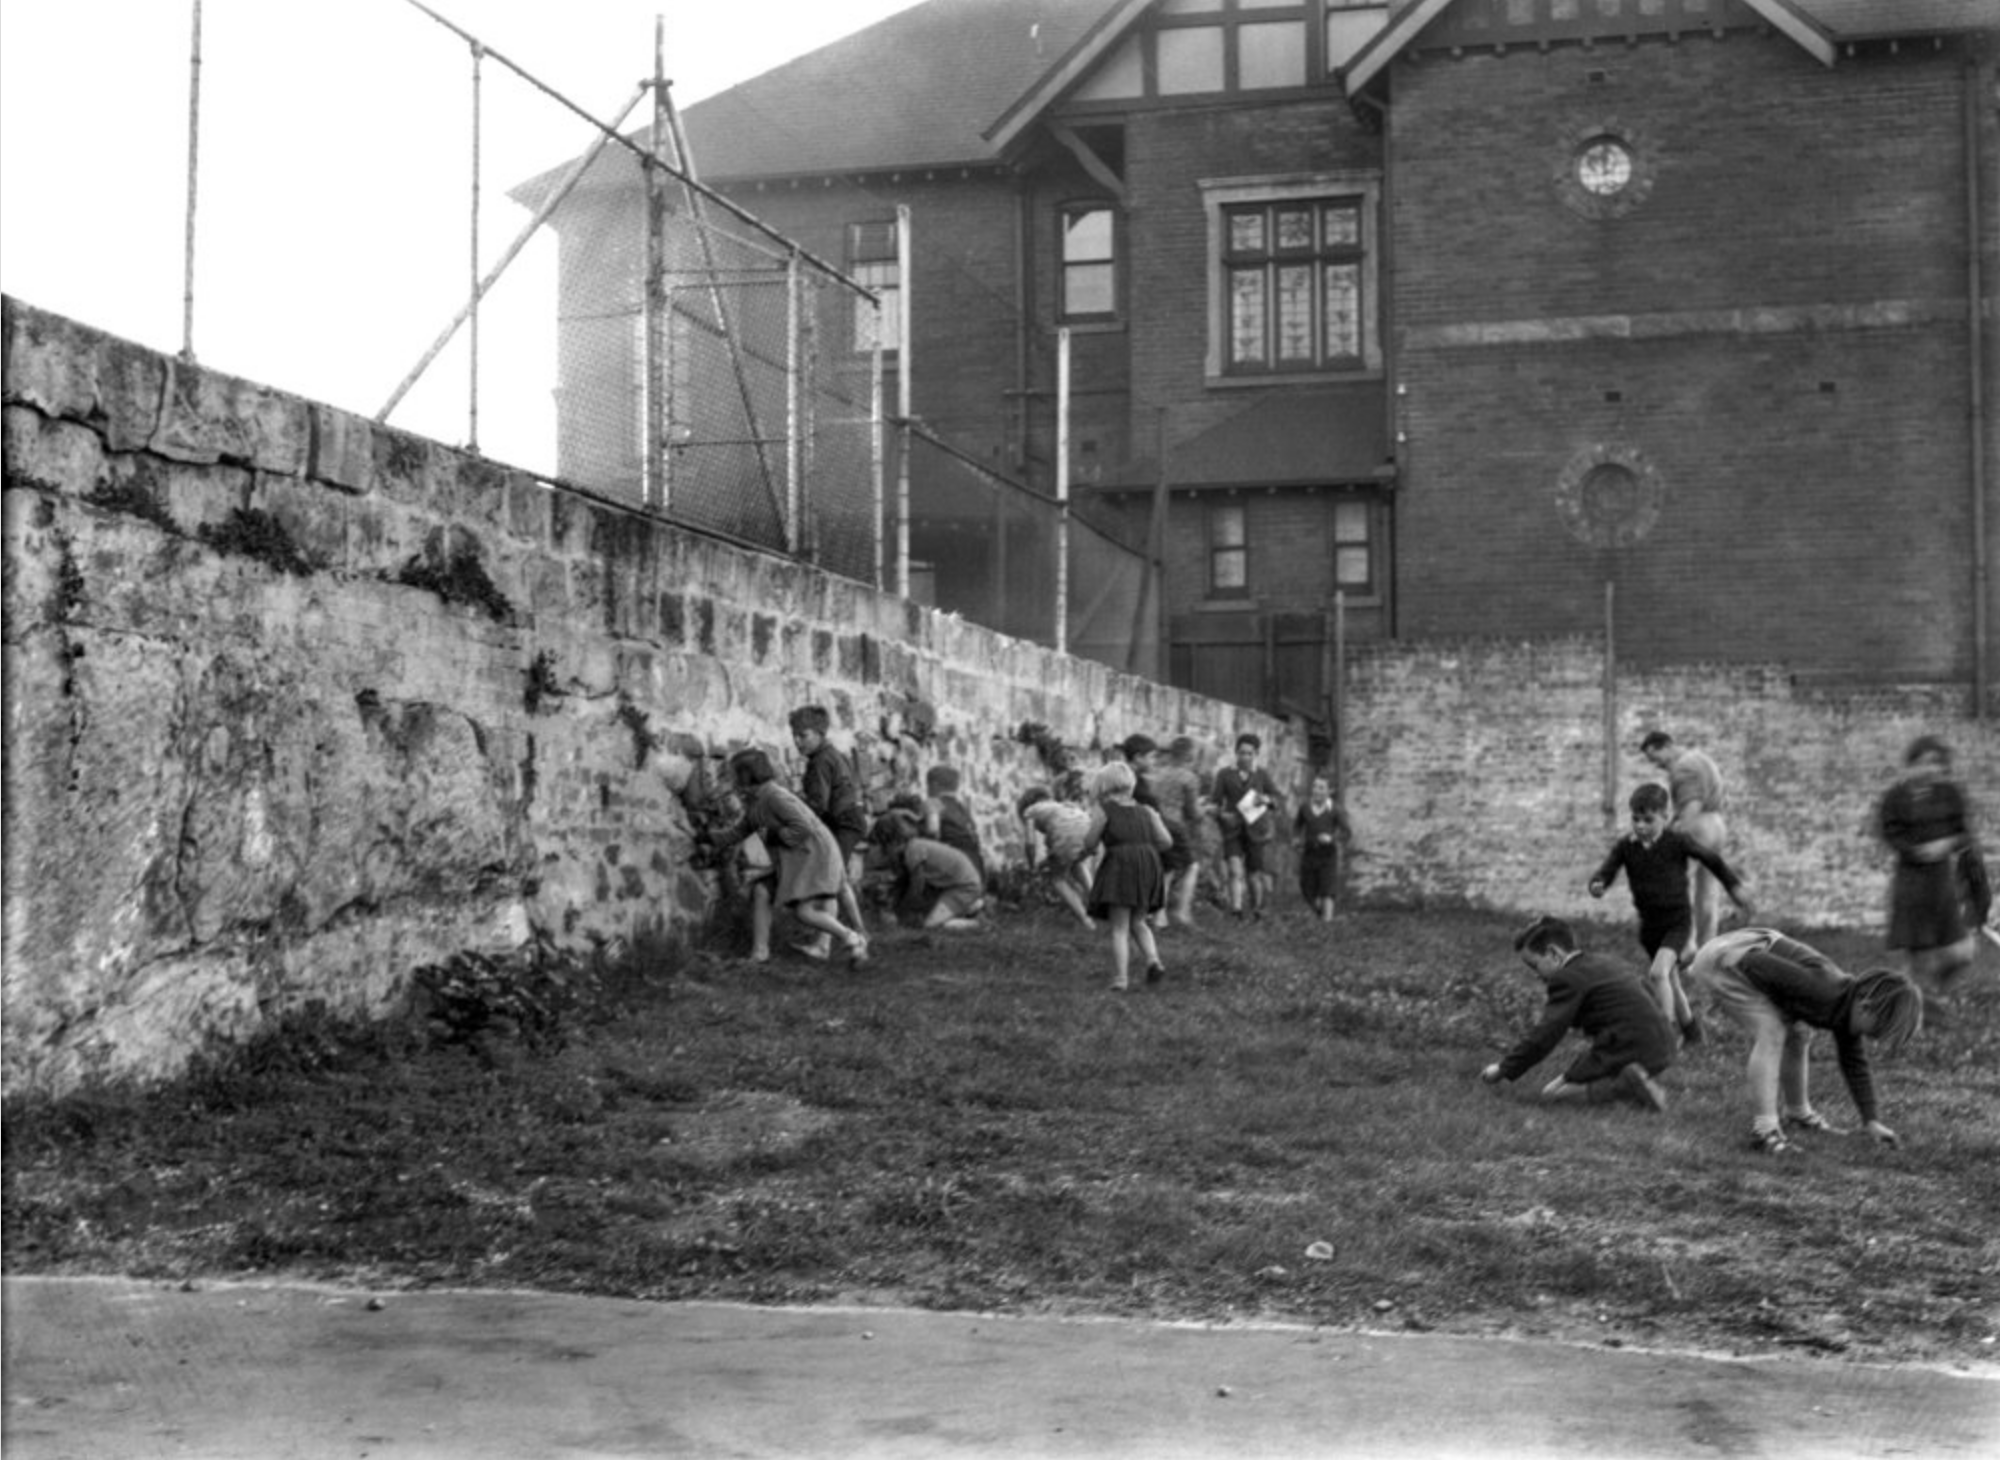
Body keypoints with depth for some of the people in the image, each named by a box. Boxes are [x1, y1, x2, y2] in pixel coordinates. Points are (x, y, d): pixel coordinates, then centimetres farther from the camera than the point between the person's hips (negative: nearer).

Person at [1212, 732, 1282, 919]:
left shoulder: (1262, 774, 6)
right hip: (1233, 829, -1)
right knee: (1235, 869, -18)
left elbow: (1275, 798, 11)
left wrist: (1266, 799, -12)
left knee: (1254, 873, 2)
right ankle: (1236, 908, -29)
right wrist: (1221, 814, -16)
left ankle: (1257, 907, 24)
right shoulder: (1224, 774, 5)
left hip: (1255, 829, 1)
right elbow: (1217, 802, 5)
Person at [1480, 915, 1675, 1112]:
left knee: (1552, 1093, -5)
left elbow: (1545, 1035, -13)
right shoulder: (1598, 962, 19)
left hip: (1626, 1051, -9)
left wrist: (1504, 1069, -6)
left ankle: (1625, 1085, -18)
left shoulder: (1567, 978, -10)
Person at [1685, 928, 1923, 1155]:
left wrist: (1872, 1121, 8)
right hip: (1724, 959, -10)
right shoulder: (1825, 992, -29)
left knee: (1798, 1033, 14)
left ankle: (1797, 1113, 31)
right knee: (1771, 1032, -21)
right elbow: (1759, 965, -28)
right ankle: (1763, 1130, -21)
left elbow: (1855, 1063, 10)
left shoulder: (1847, 1005, 1)